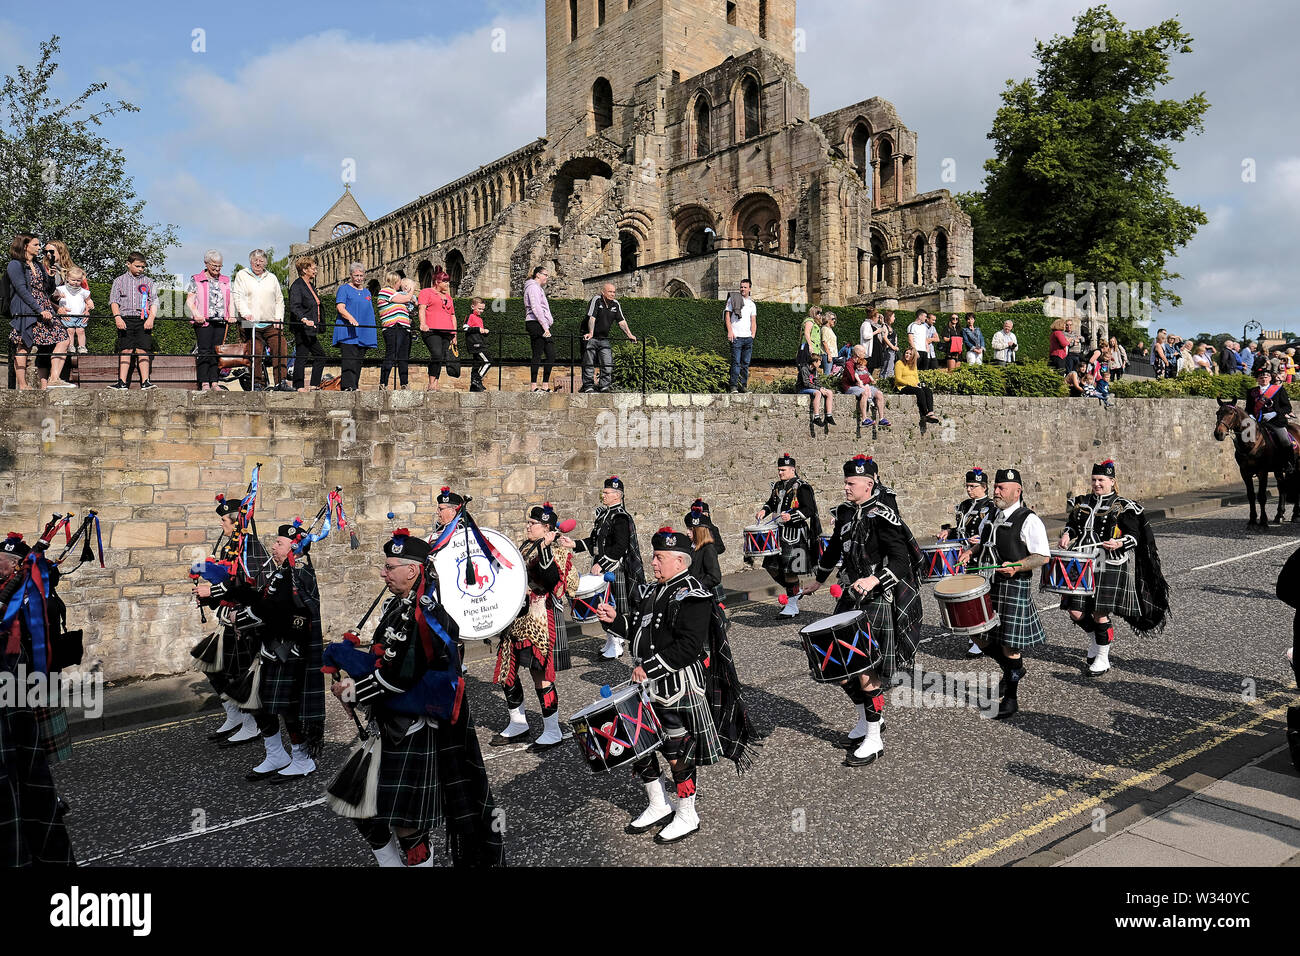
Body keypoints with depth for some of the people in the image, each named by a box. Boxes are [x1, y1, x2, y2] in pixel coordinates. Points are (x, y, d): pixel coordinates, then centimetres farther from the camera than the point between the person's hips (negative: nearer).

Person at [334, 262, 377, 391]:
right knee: (350, 359, -16)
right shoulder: (344, 289, 3)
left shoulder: (367, 292, 22)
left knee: (358, 360, 5)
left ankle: (354, 386, 8)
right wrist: (351, 318, -29)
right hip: (347, 332, -6)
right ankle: (348, 386, -21)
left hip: (363, 333, 6)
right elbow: (340, 307, -10)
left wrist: (374, 332, 19)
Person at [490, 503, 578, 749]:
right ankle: (518, 724, 31)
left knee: (541, 676, -3)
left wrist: (544, 547, -30)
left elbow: (551, 579, -28)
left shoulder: (556, 552, -11)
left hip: (540, 622, -9)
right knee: (506, 672, 13)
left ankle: (553, 732, 12)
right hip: (517, 620, 9)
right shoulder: (525, 546, 13)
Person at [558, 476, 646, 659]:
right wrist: (574, 544, 5)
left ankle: (616, 645, 7)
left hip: (615, 570, -9)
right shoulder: (602, 514, 13)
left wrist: (601, 565, -24)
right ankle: (610, 641, 26)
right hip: (601, 568, 9)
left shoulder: (621, 517, -16)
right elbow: (594, 540, 17)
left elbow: (620, 547, -23)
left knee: (615, 607, -2)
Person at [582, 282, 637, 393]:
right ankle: (588, 386, 3)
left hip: (604, 338, 5)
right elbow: (592, 318, -20)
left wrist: (629, 335, -3)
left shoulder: (615, 304, 5)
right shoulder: (596, 300, -11)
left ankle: (605, 386, 2)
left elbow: (621, 321, 7)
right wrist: (590, 333, -31)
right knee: (589, 363, -3)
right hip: (591, 337, -5)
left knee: (608, 363, -4)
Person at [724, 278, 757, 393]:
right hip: (736, 336, -4)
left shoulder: (752, 304, 18)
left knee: (746, 363, 4)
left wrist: (753, 335, 3)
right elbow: (727, 315, 2)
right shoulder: (732, 299, 7)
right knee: (736, 362, -10)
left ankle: (743, 386, 7)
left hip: (748, 337, 4)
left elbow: (753, 321, 16)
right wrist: (729, 331, -9)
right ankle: (733, 386, -7)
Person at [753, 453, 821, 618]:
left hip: (794, 535, -8)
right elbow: (772, 503, 27)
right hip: (778, 533, 8)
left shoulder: (802, 487, -10)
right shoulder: (777, 486, 13)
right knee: (772, 567, 10)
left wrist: (791, 516, -28)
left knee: (790, 570, -7)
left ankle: (792, 606, 5)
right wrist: (764, 510, 6)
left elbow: (809, 510, -15)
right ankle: (795, 591, 30)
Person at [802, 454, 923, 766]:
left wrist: (874, 580, -35)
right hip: (851, 599, 8)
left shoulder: (882, 516, -16)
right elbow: (834, 548, 24)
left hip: (879, 601, -8)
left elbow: (902, 561, -20)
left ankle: (874, 741, 11)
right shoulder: (846, 514, 8)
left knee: (867, 672, -5)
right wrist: (818, 581, 34)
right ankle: (867, 719, 34)